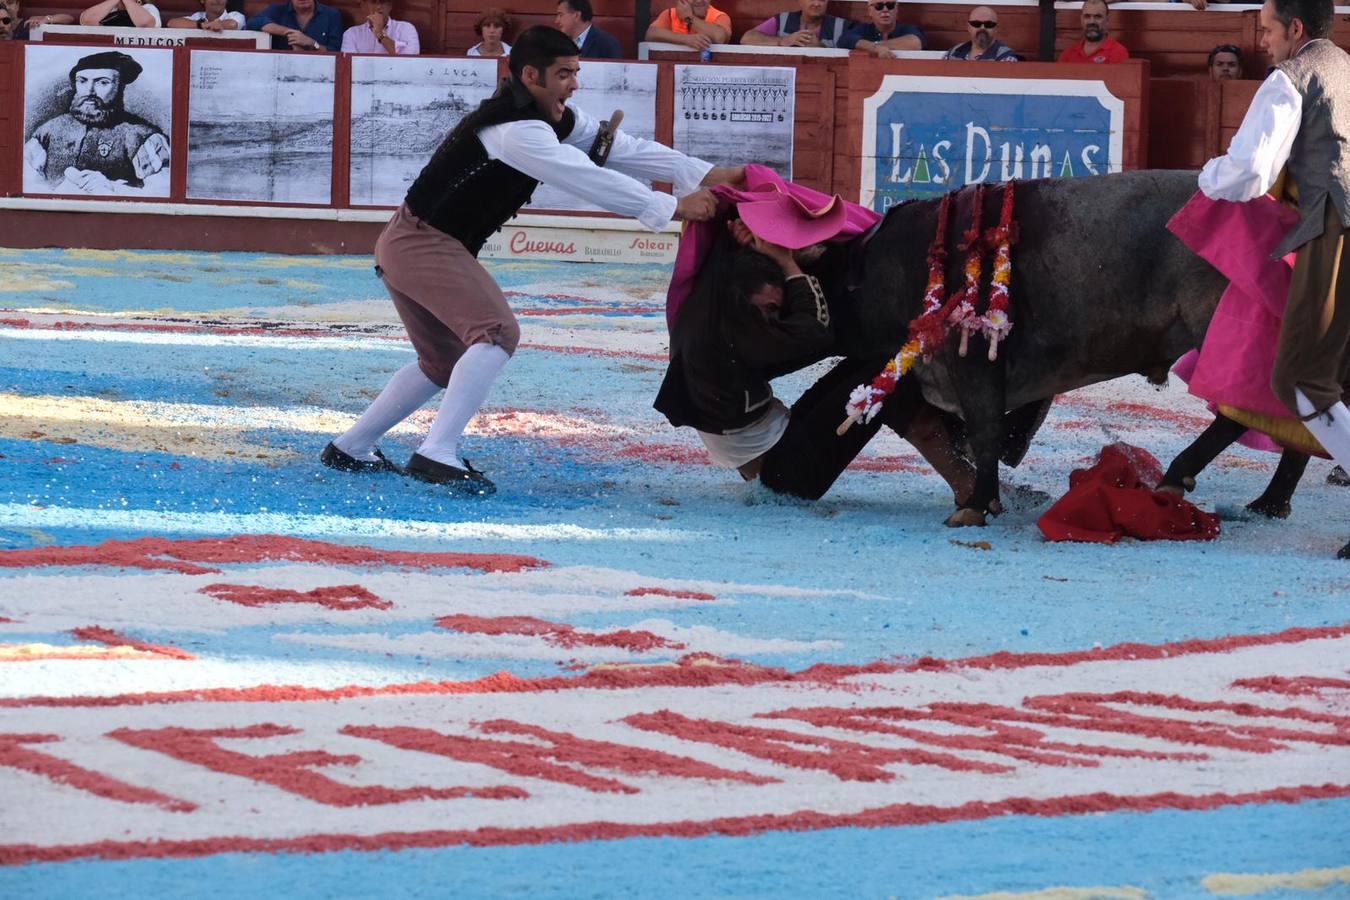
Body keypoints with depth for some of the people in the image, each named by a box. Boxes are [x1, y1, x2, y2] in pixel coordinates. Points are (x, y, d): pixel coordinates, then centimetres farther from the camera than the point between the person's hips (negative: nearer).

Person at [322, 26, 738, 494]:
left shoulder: (558, 120, 6)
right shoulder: (518, 129, -25)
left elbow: (623, 148, 2)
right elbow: (587, 179, -29)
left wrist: (705, 174, -7)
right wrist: (674, 206, -27)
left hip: (408, 244, 11)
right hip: (423, 243, -11)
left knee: (445, 361, 23)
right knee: (496, 332, -23)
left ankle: (350, 448, 31)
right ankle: (437, 455, -28)